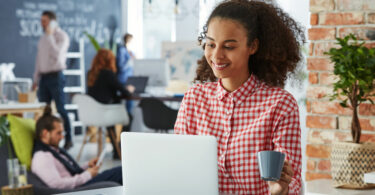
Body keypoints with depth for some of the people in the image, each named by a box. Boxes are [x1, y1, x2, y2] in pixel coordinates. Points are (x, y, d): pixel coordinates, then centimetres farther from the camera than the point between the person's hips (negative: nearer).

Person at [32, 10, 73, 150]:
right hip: (44, 77, 7)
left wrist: (49, 36, -16)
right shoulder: (43, 38, 17)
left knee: (60, 109, -6)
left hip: (55, 76, -7)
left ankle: (68, 140, 0)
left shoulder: (61, 36, -5)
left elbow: (57, 54, -20)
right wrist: (36, 79, 18)